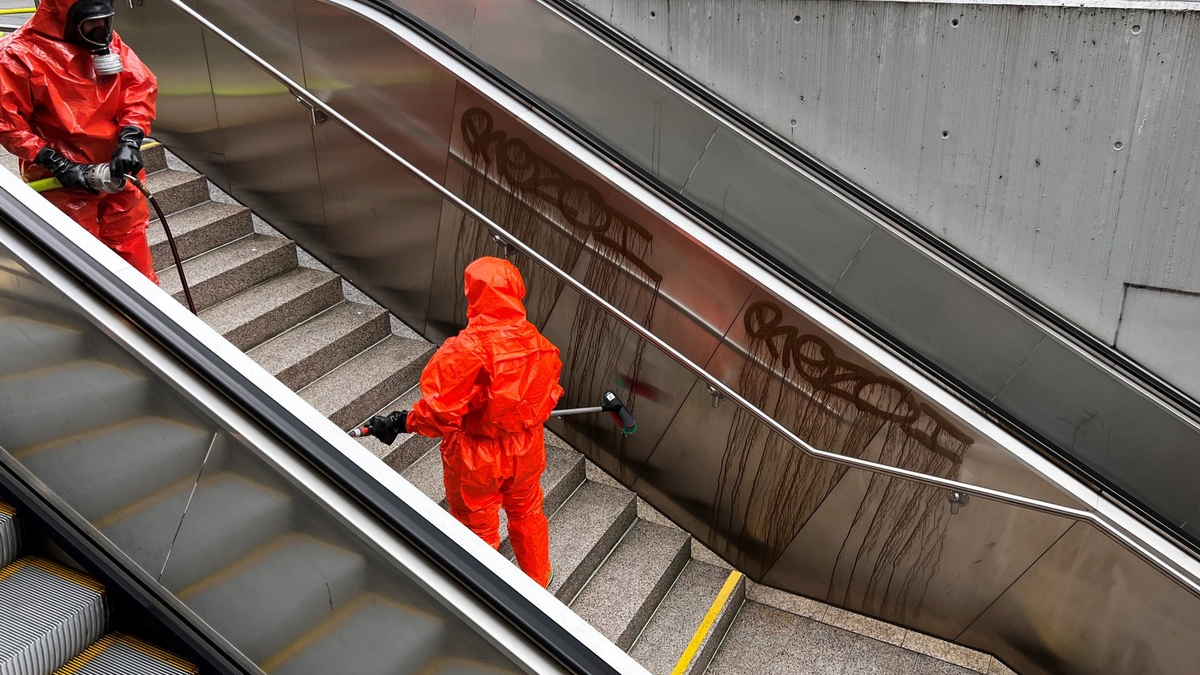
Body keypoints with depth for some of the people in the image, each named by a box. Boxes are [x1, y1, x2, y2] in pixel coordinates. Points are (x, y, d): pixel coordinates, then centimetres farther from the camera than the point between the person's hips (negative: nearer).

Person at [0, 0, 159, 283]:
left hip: (117, 168, 4)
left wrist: (129, 141, -14)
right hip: (63, 181, -4)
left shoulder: (108, 40, 1)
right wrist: (60, 166, -18)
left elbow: (141, 85, 0)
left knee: (131, 245, 16)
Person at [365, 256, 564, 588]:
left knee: (479, 527, 20)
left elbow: (440, 413, -27)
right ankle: (538, 579, 50)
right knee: (527, 512, 28)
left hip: (476, 459, -4)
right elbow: (549, 395, 1)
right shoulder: (538, 344, -13)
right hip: (526, 450, 5)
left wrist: (399, 423, -12)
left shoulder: (464, 351, -30)